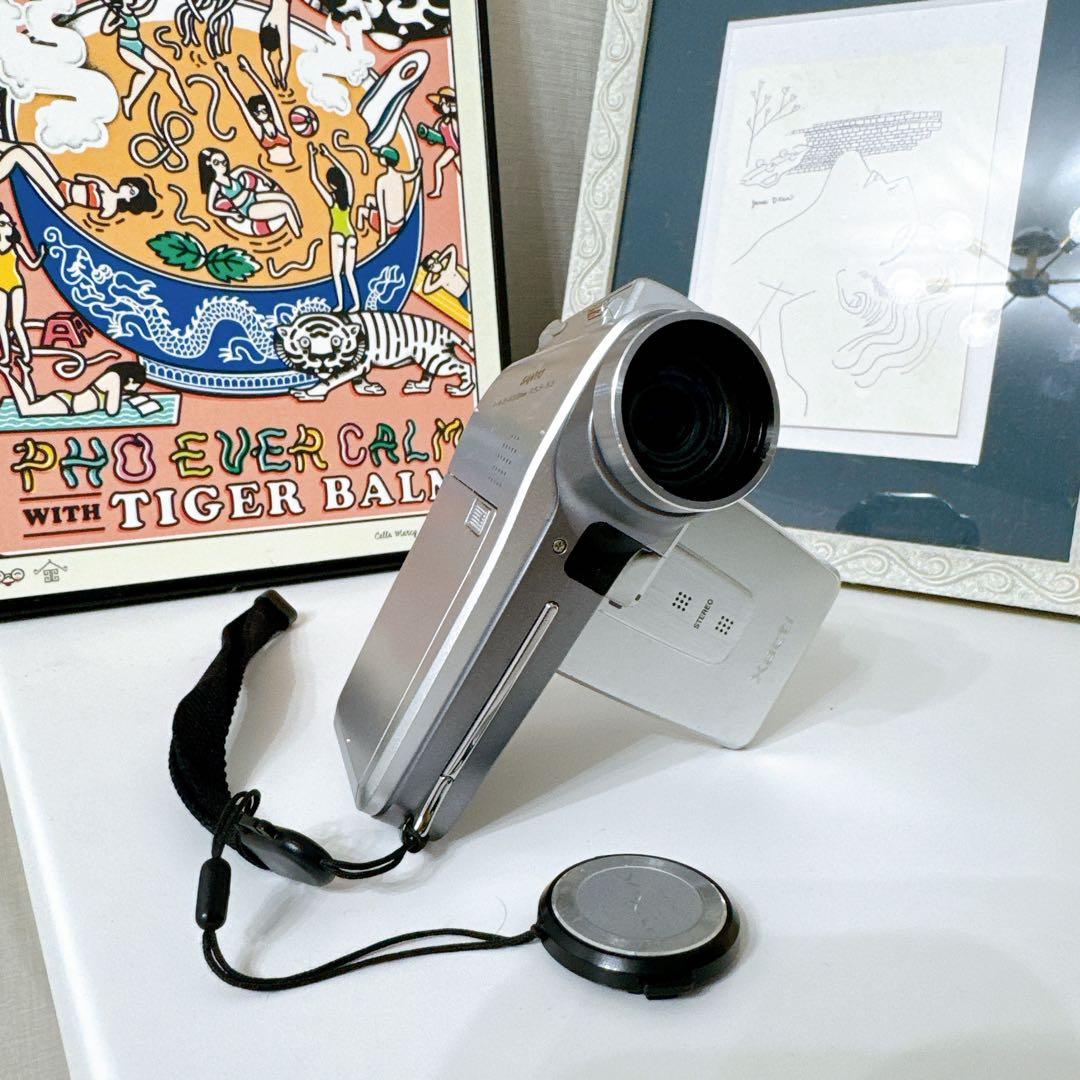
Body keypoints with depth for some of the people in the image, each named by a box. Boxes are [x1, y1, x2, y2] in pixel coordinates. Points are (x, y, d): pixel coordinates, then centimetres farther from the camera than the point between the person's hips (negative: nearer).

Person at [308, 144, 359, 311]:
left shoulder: (331, 198, -8)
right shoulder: (349, 194, 2)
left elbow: (314, 179, -1)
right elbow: (346, 173, 17)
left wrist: (312, 155, 9)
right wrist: (329, 154, 24)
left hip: (337, 235, -4)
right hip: (351, 235, 4)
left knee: (336, 273, 2)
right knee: (349, 273, 9)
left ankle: (340, 304, -3)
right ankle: (356, 303, 1)